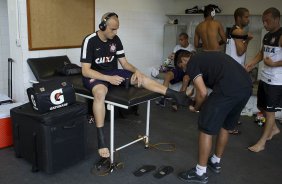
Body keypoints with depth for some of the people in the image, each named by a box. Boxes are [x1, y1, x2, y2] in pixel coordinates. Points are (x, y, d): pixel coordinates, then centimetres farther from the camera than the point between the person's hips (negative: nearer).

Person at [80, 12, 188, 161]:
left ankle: (175, 95, -16)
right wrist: (109, 78, -30)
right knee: (100, 92, -40)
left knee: (141, 78, -15)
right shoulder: (90, 41, -17)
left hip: (112, 73, 5)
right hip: (94, 76, -5)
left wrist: (136, 70, -19)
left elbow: (124, 63, 4)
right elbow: (85, 71, -20)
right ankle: (101, 139, -39)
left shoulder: (115, 40, 0)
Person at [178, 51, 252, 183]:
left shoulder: (191, 63, 8)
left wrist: (196, 107, 17)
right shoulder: (208, 56, 32)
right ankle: (216, 162, 42)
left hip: (228, 89, -9)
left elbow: (202, 93, -1)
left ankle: (200, 173, 17)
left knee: (206, 129, 5)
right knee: (225, 127, 25)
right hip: (246, 87, 9)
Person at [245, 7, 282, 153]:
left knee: (269, 111, 2)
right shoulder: (267, 36, 10)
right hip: (264, 78, 9)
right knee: (262, 107, 19)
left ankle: (262, 142, 13)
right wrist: (251, 64, 5)